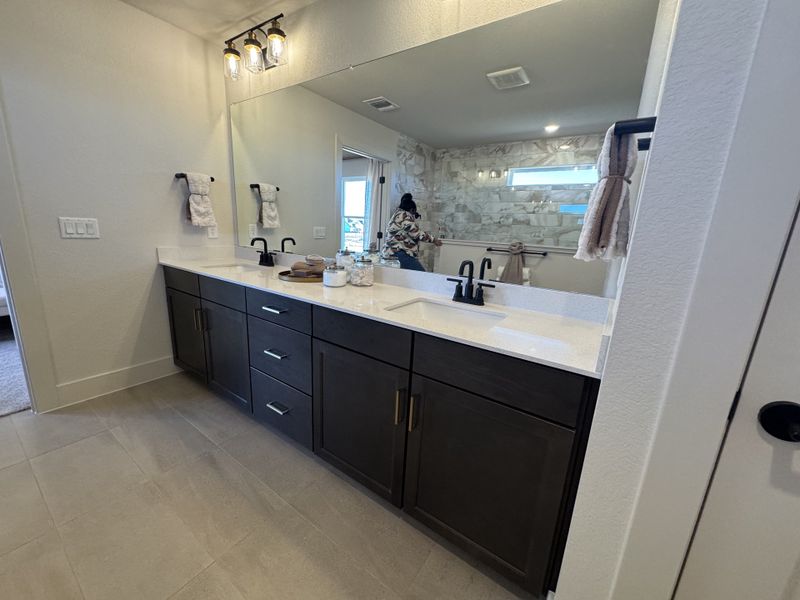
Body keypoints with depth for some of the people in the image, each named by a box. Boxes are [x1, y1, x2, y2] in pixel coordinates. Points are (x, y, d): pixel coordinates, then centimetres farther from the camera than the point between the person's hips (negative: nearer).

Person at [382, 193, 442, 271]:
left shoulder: (397, 215, 25)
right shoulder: (404, 215, -6)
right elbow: (417, 233, -13)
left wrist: (414, 218, 31)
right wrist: (433, 239, -4)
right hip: (400, 253, -11)